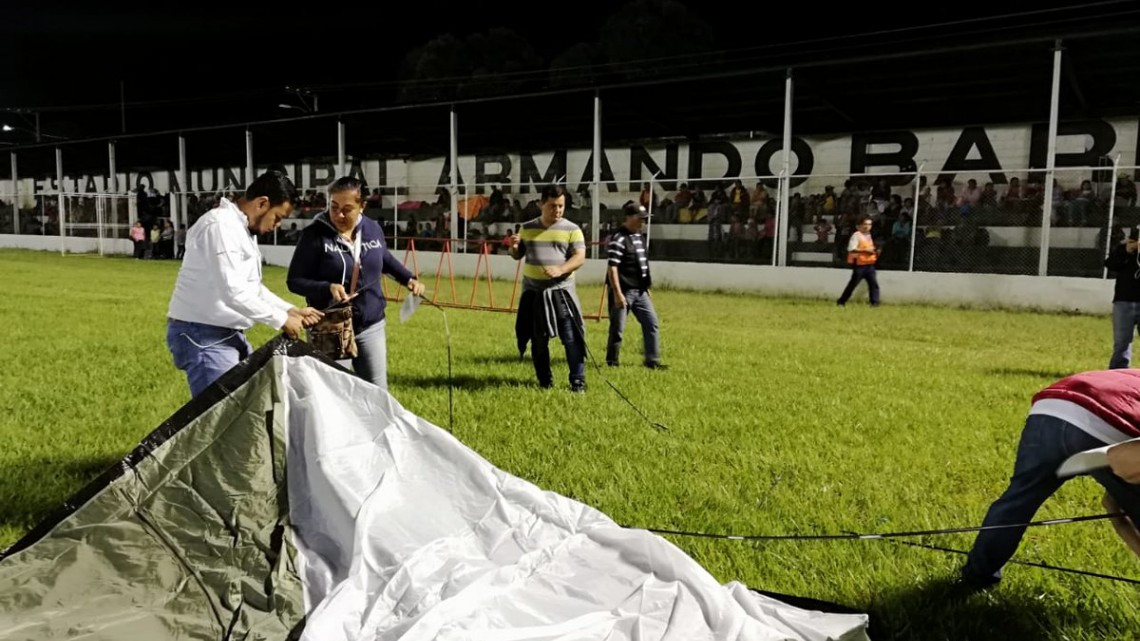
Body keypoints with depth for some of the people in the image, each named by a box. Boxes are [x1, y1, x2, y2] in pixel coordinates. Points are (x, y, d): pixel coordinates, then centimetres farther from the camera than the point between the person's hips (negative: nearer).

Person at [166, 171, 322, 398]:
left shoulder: (245, 229, 13)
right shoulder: (221, 225, -18)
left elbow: (252, 287, 20)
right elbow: (232, 292, -26)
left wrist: (291, 310, 9)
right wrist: (281, 320, -17)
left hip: (230, 334, 10)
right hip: (202, 335, -10)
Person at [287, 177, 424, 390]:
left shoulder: (373, 229, 1)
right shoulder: (314, 235, -13)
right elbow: (294, 281, -10)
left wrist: (408, 279, 13)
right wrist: (327, 288, -25)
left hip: (371, 326, 4)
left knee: (377, 392, 13)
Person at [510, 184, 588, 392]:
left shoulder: (572, 229, -2)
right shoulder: (527, 228, 8)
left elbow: (580, 257, -9)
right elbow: (518, 256, 16)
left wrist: (560, 269, -26)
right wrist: (514, 247, -8)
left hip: (561, 291, -3)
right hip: (533, 291, 3)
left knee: (571, 337, -7)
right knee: (538, 339, 10)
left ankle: (578, 380, 1)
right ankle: (545, 381, 22)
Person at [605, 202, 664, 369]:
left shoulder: (639, 236, 13)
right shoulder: (618, 239, -15)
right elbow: (612, 268, -20)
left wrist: (646, 286, 20)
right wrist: (618, 294, -24)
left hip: (640, 291, 9)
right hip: (624, 291, -9)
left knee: (651, 323, 8)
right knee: (618, 328, 1)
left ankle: (652, 360, 14)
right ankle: (612, 361, 14)